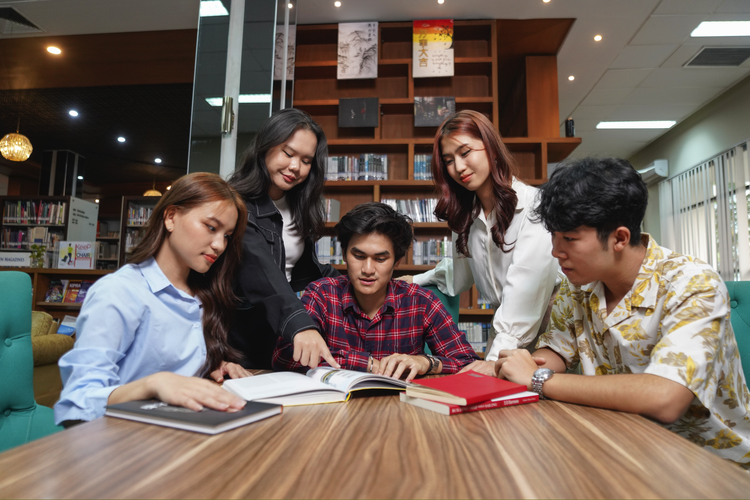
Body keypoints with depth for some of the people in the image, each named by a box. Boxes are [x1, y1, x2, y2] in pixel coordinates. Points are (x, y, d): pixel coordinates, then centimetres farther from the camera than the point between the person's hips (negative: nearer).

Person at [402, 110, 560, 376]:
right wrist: (415, 281, 12)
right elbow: (460, 271, 21)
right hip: (503, 332, 5)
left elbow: (525, 287, -24)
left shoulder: (533, 206, -15)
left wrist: (498, 357, -29)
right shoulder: (465, 215, 8)